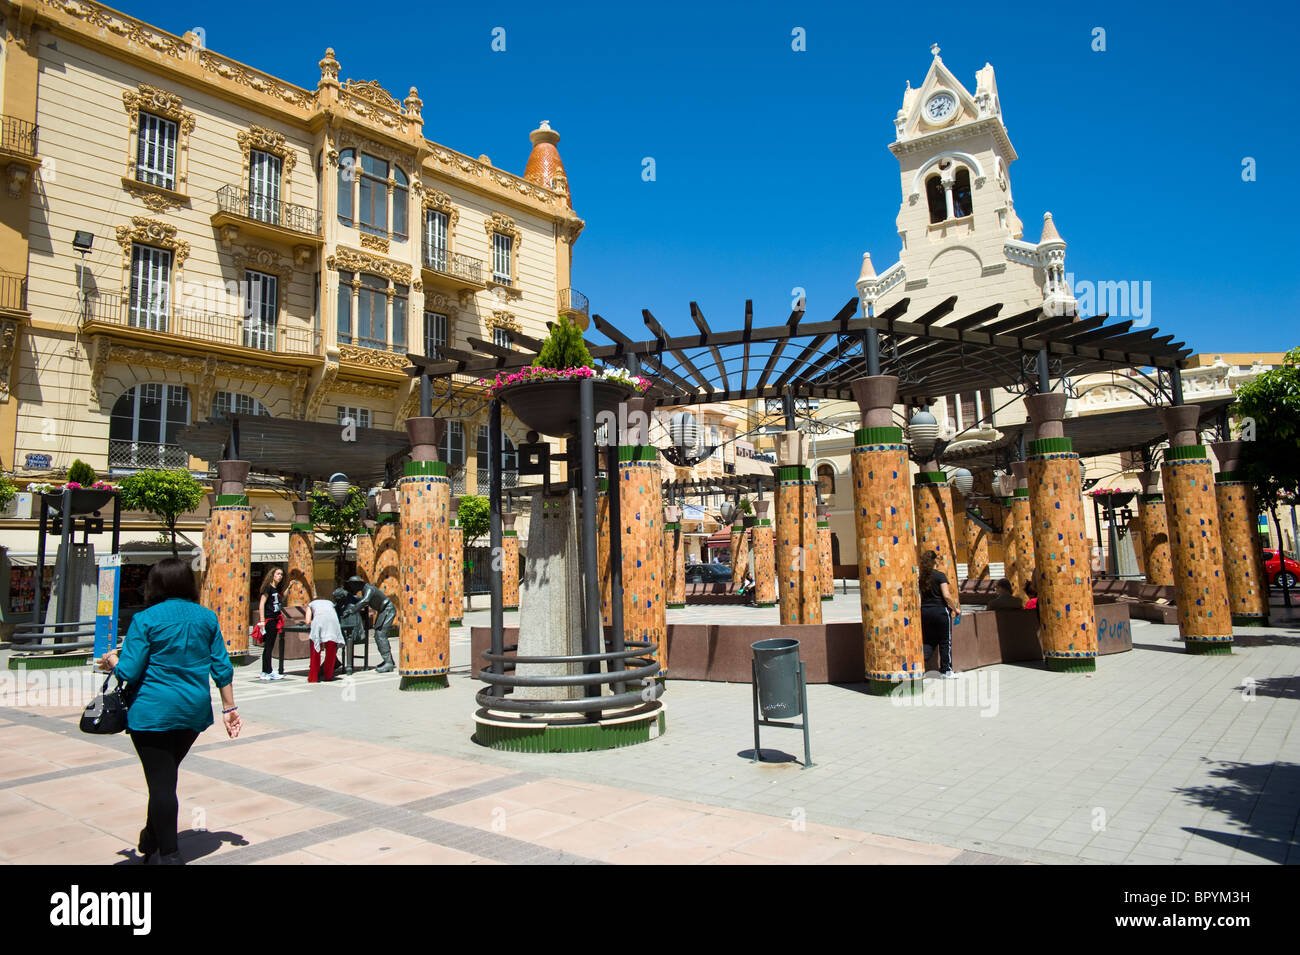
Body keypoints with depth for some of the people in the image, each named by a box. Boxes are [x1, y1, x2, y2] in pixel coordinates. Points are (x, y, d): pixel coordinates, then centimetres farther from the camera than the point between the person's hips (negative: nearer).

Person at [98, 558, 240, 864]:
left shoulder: (145, 620, -11)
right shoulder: (206, 618, 2)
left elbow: (128, 672, -12)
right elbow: (222, 668, 3)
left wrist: (112, 661, 10)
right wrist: (229, 708, 10)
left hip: (153, 712, -5)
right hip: (194, 712, 5)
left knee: (161, 781, 3)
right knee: (166, 777, 22)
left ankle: (169, 854, 8)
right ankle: (151, 840, 39)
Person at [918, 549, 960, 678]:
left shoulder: (920, 577, 3)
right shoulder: (940, 576, -10)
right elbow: (946, 596, -16)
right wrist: (955, 609, -3)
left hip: (924, 612, 4)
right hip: (940, 611, -4)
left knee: (929, 641, 14)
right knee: (945, 642, 8)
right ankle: (946, 671, 14)